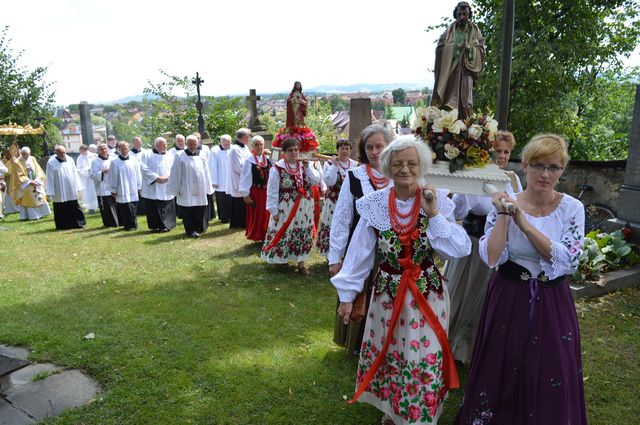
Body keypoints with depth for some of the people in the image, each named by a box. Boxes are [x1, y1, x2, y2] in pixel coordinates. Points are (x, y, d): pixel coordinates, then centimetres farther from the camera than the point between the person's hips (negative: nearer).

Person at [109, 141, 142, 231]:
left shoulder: (133, 160, 2)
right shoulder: (115, 162, -2)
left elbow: (138, 175, 7)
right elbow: (113, 177, 1)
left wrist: (138, 187, 7)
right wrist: (113, 190, 2)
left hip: (133, 190, 2)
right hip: (122, 191, -2)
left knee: (133, 209, 7)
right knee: (125, 209, -3)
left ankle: (133, 225, 19)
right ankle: (128, 225, 5)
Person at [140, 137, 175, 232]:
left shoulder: (170, 156, 11)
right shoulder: (147, 154, 2)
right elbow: (144, 168, -8)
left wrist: (166, 177, -15)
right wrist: (156, 178, -15)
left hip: (166, 188, 2)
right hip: (152, 187, -2)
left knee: (166, 208, 1)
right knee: (153, 208, 1)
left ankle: (165, 225, 10)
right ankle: (155, 226, 11)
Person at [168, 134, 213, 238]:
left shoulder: (202, 157, 5)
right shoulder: (180, 157, -4)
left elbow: (206, 174, 9)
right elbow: (176, 174, -2)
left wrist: (207, 188, 7)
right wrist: (176, 189, -4)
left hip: (200, 189, 3)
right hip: (186, 190, -3)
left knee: (200, 210, 9)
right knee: (188, 211, -2)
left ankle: (199, 228, 23)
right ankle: (191, 230, 5)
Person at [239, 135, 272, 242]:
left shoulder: (269, 160, 4)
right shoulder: (249, 161, -8)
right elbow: (245, 179, -9)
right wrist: (245, 194, -11)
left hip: (267, 191, 4)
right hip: (255, 192, -4)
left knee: (267, 214, 11)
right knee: (256, 215, 6)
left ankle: (266, 236, 24)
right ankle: (256, 236, 19)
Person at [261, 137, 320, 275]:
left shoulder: (305, 165, 5)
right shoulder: (277, 168, -10)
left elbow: (316, 181, -4)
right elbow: (272, 191, -10)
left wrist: (307, 167, -14)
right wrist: (274, 210, -11)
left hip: (304, 208, 4)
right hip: (285, 208, -4)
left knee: (303, 235, 8)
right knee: (282, 234, 5)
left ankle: (301, 263, 19)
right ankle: (282, 259, 27)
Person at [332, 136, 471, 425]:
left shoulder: (437, 201, -6)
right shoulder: (374, 205, -6)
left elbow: (460, 250, -13)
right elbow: (359, 253, -2)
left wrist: (433, 214, -18)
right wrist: (347, 293, 0)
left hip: (428, 294, -1)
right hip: (387, 294, 1)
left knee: (425, 361, 7)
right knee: (387, 357, 16)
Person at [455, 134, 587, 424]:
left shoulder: (572, 208, -4)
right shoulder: (504, 205, -7)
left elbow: (569, 260, -16)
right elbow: (492, 258, -14)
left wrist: (525, 224, -20)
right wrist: (503, 217, -21)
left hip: (552, 303, 1)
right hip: (508, 300, 0)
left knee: (550, 381, 12)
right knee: (500, 374, 13)